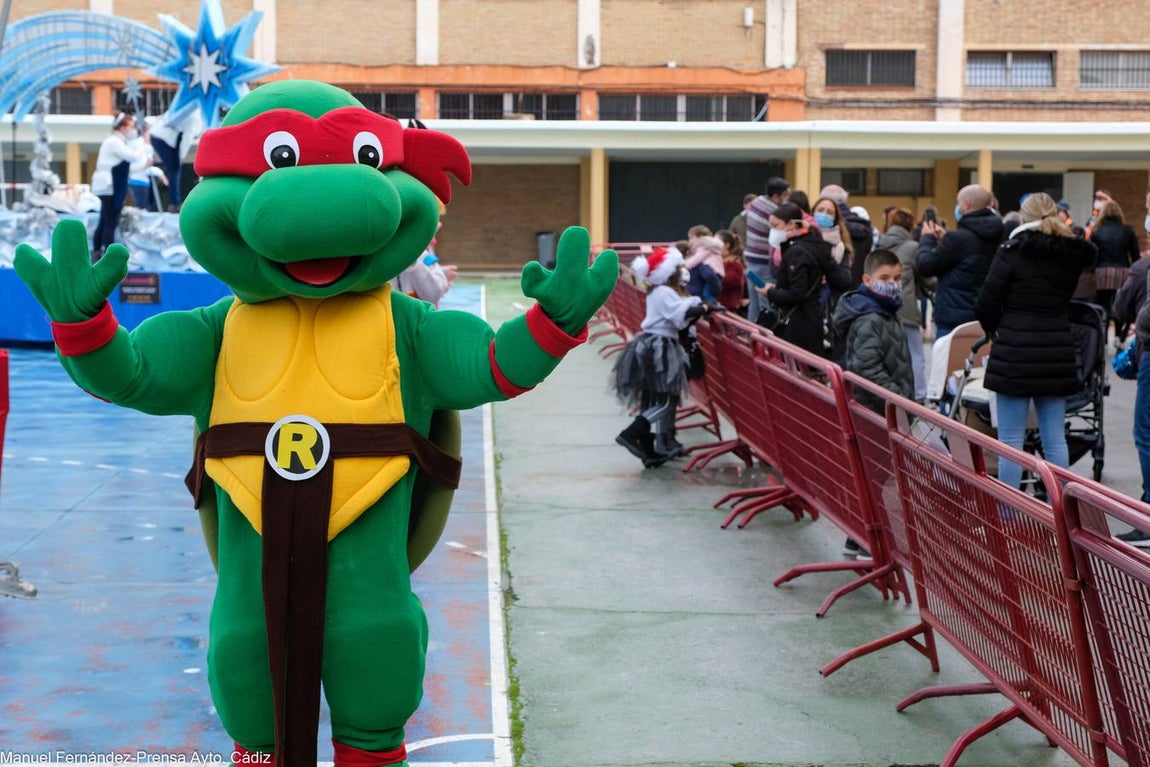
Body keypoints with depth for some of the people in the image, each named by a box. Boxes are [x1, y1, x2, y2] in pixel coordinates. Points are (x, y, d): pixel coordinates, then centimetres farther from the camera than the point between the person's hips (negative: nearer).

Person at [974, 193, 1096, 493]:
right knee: (1055, 439, 9)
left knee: (1011, 440, 0)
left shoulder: (1012, 252, -9)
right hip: (1058, 352, 4)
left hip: (1015, 354, -4)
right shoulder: (1072, 256, 5)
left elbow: (986, 307, -7)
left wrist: (995, 330, 9)